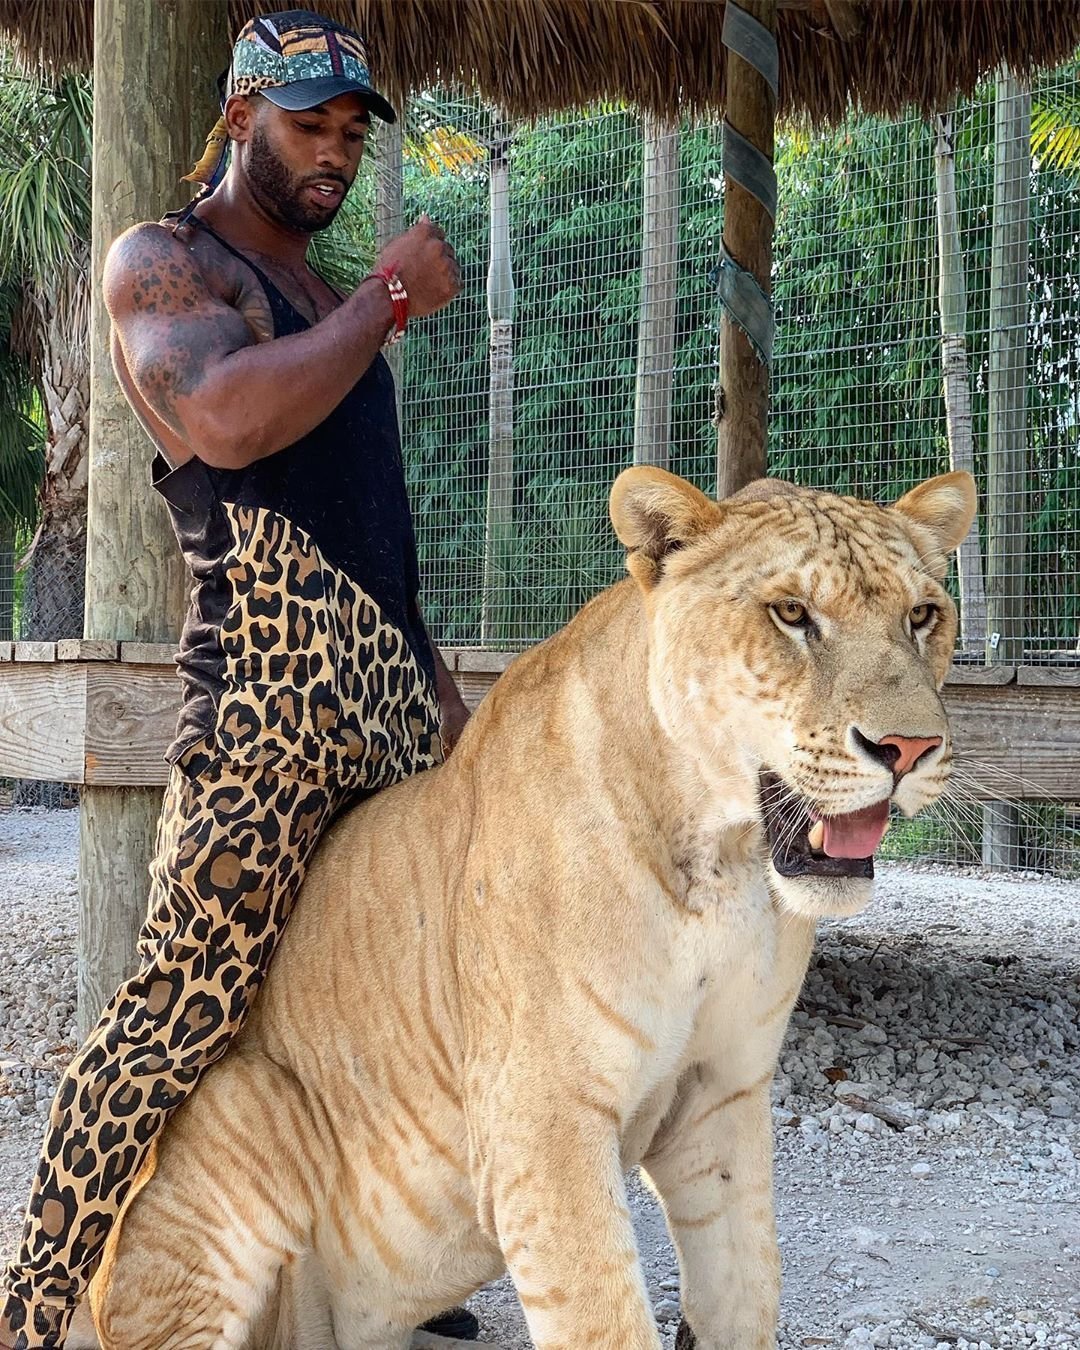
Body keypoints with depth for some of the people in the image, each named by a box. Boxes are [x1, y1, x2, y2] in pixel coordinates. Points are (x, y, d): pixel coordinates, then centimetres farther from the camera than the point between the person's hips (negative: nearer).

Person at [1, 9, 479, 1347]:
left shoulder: (329, 302, 25)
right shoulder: (164, 260, 0)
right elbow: (227, 422, -21)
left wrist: (437, 684, 24)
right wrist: (388, 296, -10)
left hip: (383, 685, 8)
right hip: (270, 678, -8)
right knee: (185, 1007, -11)